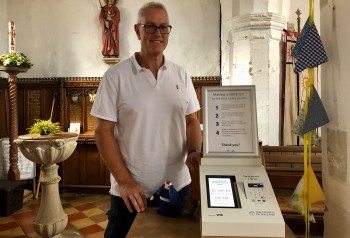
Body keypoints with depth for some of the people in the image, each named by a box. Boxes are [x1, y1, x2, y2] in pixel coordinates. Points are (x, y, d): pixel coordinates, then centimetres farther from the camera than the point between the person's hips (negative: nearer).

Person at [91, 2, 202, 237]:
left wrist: (193, 152, -11)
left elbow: (192, 121, 7)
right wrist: (124, 181, -13)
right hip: (131, 190, -3)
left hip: (177, 185, 4)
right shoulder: (116, 76, -7)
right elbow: (103, 132, -8)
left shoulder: (181, 75, 3)